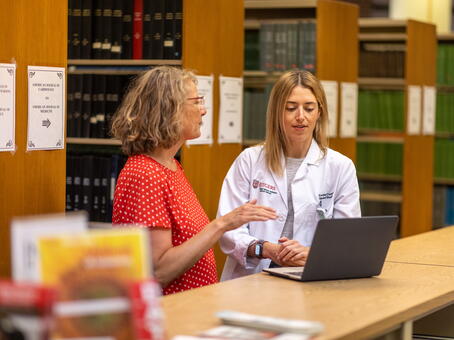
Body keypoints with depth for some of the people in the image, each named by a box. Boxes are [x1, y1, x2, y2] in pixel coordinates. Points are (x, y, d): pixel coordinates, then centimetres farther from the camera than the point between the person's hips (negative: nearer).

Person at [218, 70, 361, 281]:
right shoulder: (249, 160, 7)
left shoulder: (341, 167, 7)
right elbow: (228, 226, 2)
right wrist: (267, 249, -16)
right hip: (249, 280, 1)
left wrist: (313, 253, -17)